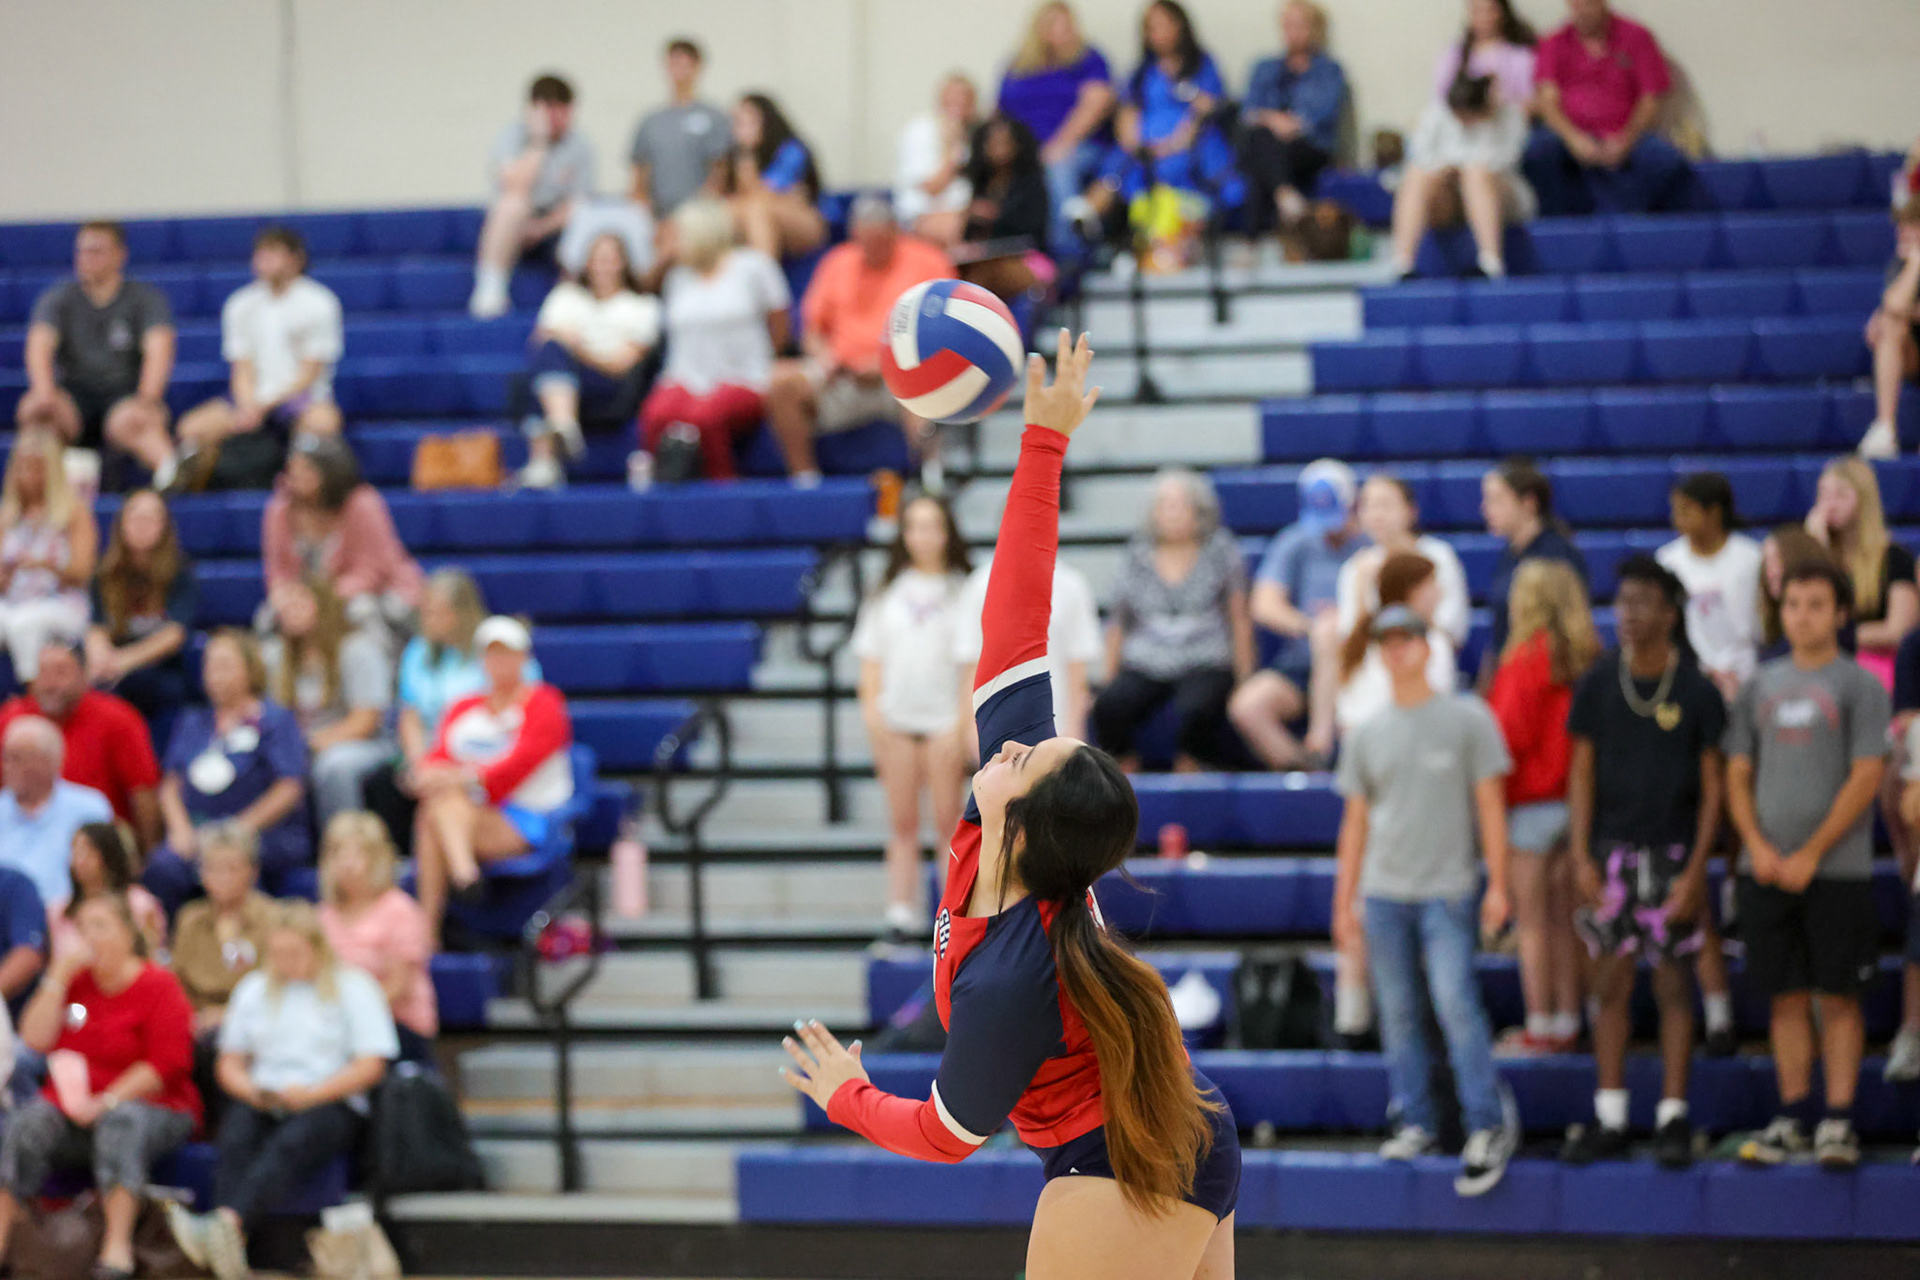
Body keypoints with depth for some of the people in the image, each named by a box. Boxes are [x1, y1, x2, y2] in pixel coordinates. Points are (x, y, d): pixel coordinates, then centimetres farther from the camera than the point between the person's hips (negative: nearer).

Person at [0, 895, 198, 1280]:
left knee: (122, 1122, -38)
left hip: (150, 1106, -4)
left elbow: (168, 1065, -13)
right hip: (71, 1107, 4)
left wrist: (107, 1101, -19)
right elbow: (36, 1039, 1)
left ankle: (117, 1247, -47)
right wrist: (58, 979, -7)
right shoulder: (76, 980, 12)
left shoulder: (158, 986, -4)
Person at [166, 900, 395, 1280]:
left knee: (289, 1144, -38)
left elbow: (371, 1067, -1)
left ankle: (227, 1222, -64)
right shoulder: (254, 989, 21)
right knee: (236, 1140, -33)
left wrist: (311, 1093, -12)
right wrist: (252, 1091, -3)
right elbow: (230, 1064, 20)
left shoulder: (353, 988, 8)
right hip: (261, 1103, 4)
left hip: (331, 1104, -4)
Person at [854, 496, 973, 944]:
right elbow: (871, 658, 13)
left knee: (948, 819, -3)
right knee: (902, 821, 5)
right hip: (896, 719, 3)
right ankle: (903, 909, 8)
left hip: (945, 719, -3)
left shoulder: (963, 589, 1)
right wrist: (872, 709, 1)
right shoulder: (888, 593, 11)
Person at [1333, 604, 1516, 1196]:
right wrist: (1344, 902, 12)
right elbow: (1355, 820, 15)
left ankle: (1488, 1125, -9)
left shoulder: (1467, 719, 2)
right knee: (1398, 1013, 5)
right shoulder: (1368, 736, 11)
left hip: (1448, 891, -4)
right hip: (1383, 892, 4)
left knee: (1456, 1002, -14)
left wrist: (1498, 885, -5)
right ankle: (1416, 1122, 13)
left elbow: (1490, 806, 1)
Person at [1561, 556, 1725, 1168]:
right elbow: (1582, 773, 7)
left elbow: (1713, 785, -2)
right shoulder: (1598, 685, 4)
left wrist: (1696, 870, -9)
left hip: (1671, 853, -2)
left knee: (1672, 983, 0)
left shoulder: (1696, 692, -3)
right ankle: (1609, 1118, 9)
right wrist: (1581, 858, -2)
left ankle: (1673, 1117, 5)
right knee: (1611, 983, 4)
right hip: (1612, 852, 2)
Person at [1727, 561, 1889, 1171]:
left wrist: (1810, 855, -11)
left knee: (1838, 997, -3)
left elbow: (1865, 779, -7)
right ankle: (1793, 1116, 13)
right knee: (1786, 997, 6)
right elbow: (1738, 775, 13)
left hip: (1836, 870, -4)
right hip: (1767, 868, 4)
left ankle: (1838, 1121, 1)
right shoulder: (1762, 685, 13)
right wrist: (1757, 845, -3)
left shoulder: (1859, 685, -1)